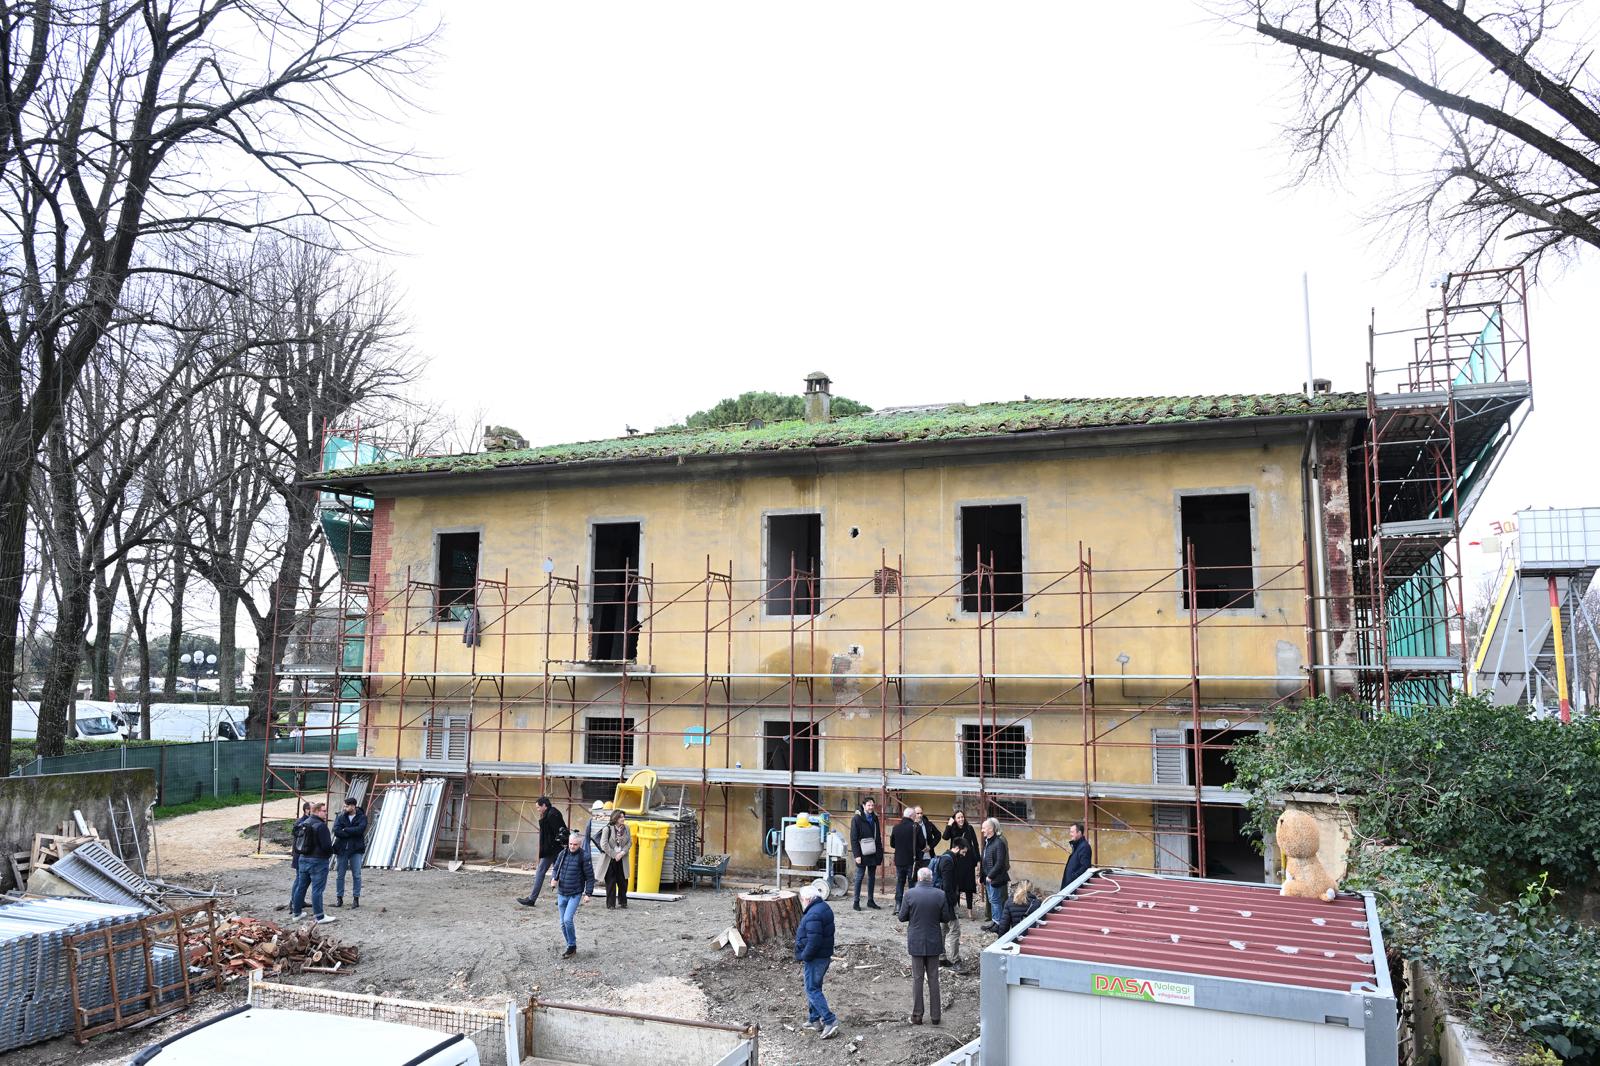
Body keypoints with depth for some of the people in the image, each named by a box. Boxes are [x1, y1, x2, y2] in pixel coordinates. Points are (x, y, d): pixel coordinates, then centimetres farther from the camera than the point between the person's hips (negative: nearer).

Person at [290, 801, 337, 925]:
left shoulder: (305, 823, 11)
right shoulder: (321, 825, -18)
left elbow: (300, 841, 19)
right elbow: (327, 845, -20)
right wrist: (330, 852, 0)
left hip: (303, 859, 9)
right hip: (318, 860, -9)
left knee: (301, 886, 16)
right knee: (317, 889, -5)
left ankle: (296, 913, 25)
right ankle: (319, 917, -2)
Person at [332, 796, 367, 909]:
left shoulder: (362, 817, -2)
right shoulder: (341, 817, 2)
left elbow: (360, 829, -19)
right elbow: (336, 831, -12)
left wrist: (345, 830, -14)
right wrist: (352, 833, -17)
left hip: (356, 850, -2)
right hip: (342, 849, 2)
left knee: (356, 875, 1)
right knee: (340, 875, 8)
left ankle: (356, 898, 9)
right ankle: (339, 898, 18)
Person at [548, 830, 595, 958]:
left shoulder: (584, 857, -11)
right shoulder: (562, 853, 1)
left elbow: (590, 876, -6)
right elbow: (555, 868, 14)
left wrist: (588, 893, -10)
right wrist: (553, 879, -6)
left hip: (575, 894, -5)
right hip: (561, 894, 5)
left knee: (568, 920, -17)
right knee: (563, 923, 9)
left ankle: (572, 946, 1)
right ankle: (571, 947, 24)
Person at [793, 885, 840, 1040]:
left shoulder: (813, 915, -25)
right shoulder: (824, 907, 9)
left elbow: (814, 941, -29)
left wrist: (804, 956, -16)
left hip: (816, 958, -10)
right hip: (825, 955, 10)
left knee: (812, 989, -4)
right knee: (814, 987, 19)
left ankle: (830, 1021, -8)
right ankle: (814, 1019, 27)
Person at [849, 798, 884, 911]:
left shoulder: (875, 818, 11)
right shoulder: (857, 819, -8)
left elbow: (878, 836, 15)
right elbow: (853, 838, -11)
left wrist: (880, 852, 9)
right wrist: (857, 855, -16)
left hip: (873, 853, 6)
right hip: (862, 854, -6)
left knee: (872, 877, 11)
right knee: (859, 877, 0)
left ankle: (870, 900, 20)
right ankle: (856, 901, 7)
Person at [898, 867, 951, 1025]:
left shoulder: (910, 894, -12)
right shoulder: (940, 895, -9)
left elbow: (902, 917, -6)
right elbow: (945, 917, -2)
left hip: (916, 942, -1)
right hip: (934, 942, 1)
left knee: (917, 979, 8)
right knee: (933, 979, 12)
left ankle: (917, 1016, 11)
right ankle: (935, 1015, 16)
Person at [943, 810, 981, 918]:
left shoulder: (969, 828, -2)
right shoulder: (952, 828, 0)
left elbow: (975, 844, 1)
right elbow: (945, 837, -18)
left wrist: (977, 859, -2)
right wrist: (949, 824, -20)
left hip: (968, 860, 0)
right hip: (956, 860, 0)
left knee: (969, 885, 4)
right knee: (955, 885, 2)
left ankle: (969, 910, 9)